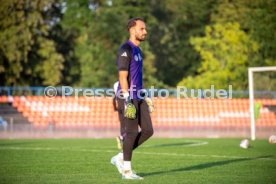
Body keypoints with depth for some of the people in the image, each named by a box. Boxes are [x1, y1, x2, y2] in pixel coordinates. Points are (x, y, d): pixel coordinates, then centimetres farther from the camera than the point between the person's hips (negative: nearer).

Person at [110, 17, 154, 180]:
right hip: (128, 97, -9)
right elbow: (123, 77, -17)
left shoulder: (138, 50, 17)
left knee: (148, 131, 5)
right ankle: (127, 170, 6)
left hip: (139, 97, 9)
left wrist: (144, 100, 21)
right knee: (131, 132, -5)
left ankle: (120, 158, 16)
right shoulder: (125, 50, -11)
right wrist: (127, 101, -23)